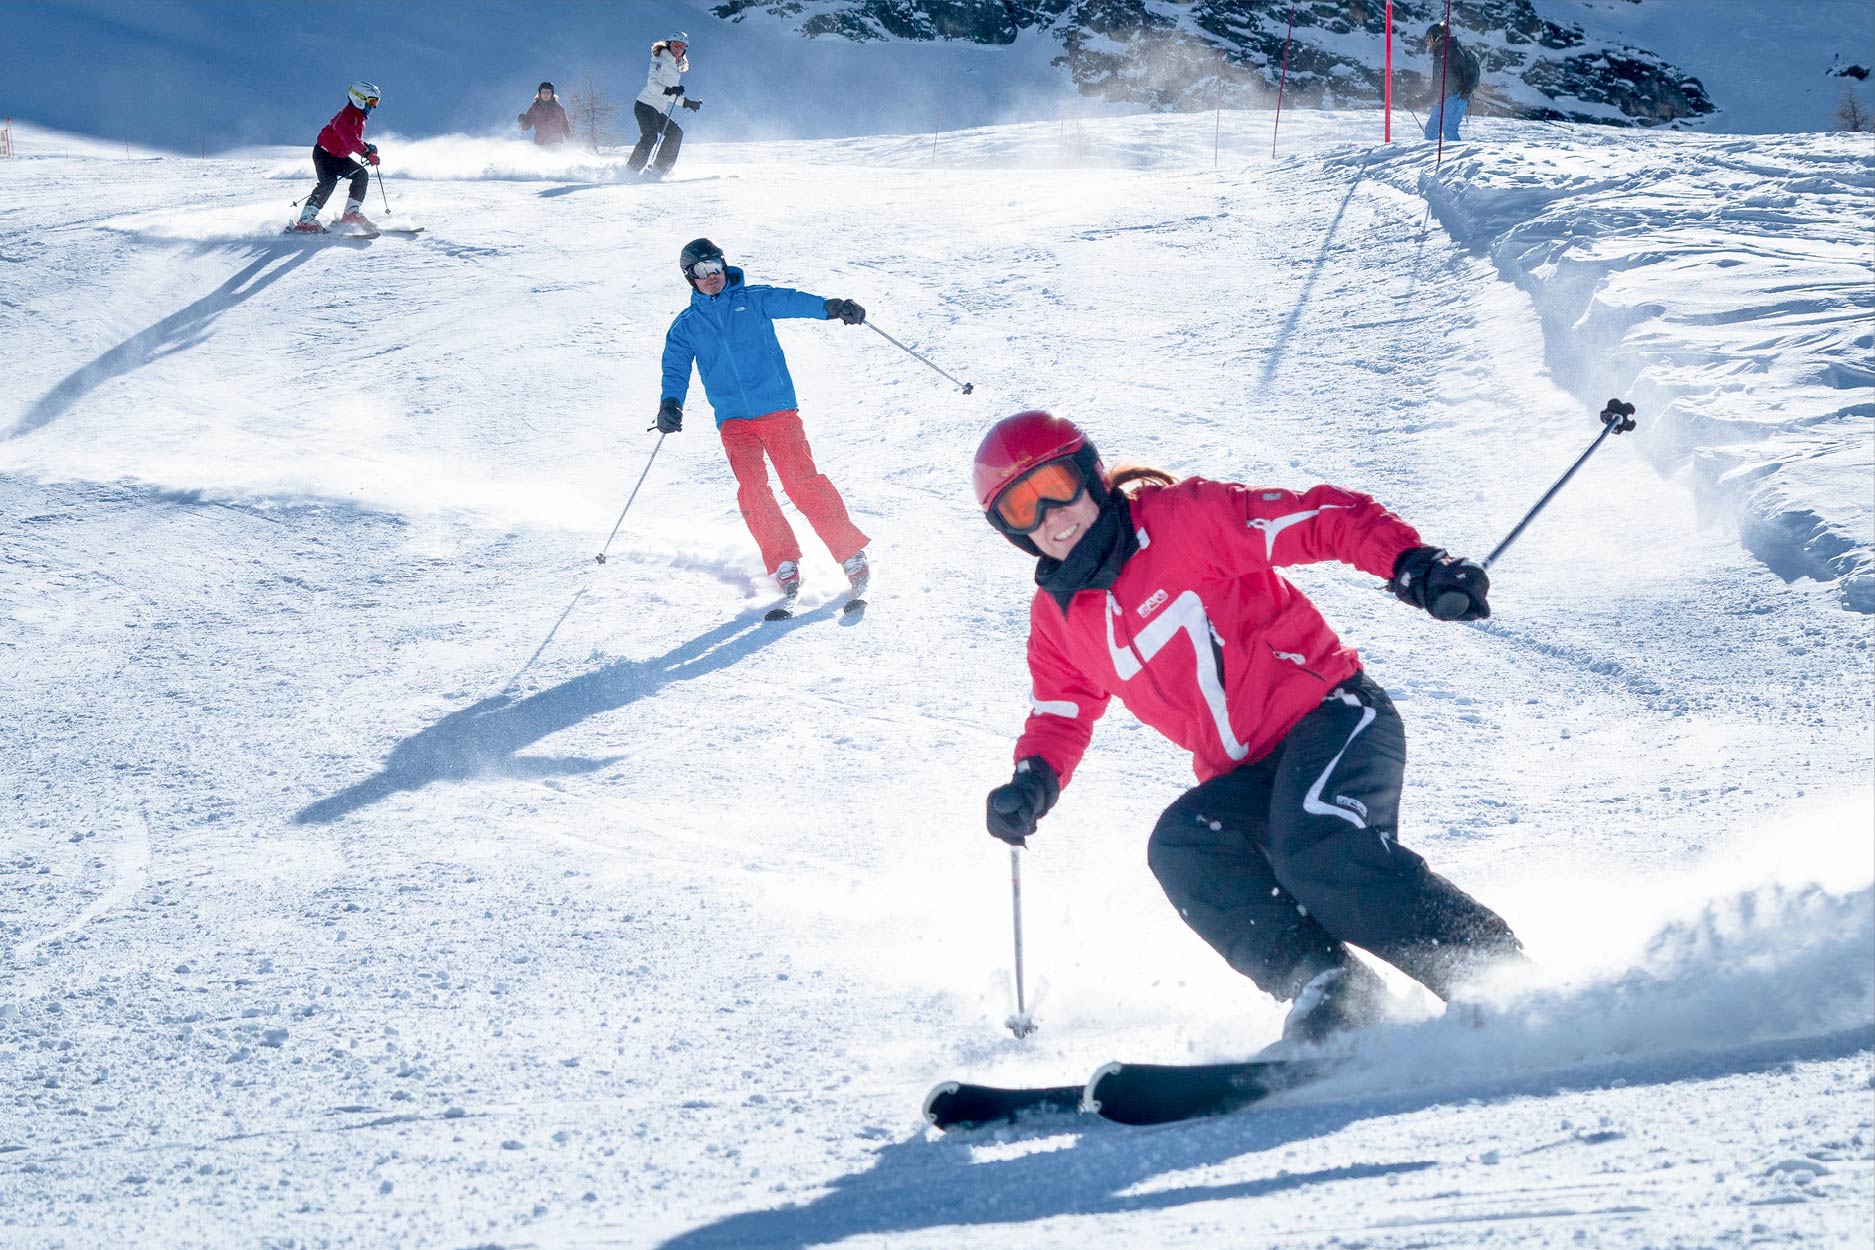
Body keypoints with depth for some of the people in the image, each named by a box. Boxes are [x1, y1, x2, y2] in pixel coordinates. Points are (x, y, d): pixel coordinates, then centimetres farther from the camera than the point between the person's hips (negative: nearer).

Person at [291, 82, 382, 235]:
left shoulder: (360, 118, 8)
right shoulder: (345, 117, -23)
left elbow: (356, 140, 20)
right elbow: (351, 140, -38)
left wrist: (368, 147, 1)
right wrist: (368, 154, -47)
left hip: (340, 157, 9)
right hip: (324, 153, -9)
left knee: (362, 175, -2)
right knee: (329, 181, -28)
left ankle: (351, 213, 4)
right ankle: (305, 221, -31)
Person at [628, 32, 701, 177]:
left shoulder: (676, 68, 21)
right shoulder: (661, 61, -5)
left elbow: (672, 96, 28)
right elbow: (652, 84, -18)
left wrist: (687, 102, 21)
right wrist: (668, 90, -33)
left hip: (657, 111, 9)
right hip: (645, 105, -9)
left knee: (676, 132, 4)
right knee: (651, 136, -24)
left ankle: (658, 170, -1)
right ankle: (631, 170, -29)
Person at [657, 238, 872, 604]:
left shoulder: (754, 299, 8)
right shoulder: (686, 326, 14)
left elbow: (793, 301, -9)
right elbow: (676, 370, 4)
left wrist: (830, 307, -29)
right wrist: (671, 403, -17)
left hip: (778, 410, -2)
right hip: (734, 420, 2)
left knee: (803, 481, -15)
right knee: (752, 489, -18)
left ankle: (851, 552, -11)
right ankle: (784, 564, -12)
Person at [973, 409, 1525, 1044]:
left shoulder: (1182, 517, -8)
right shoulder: (1057, 617, 10)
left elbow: (1328, 520, -11)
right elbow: (1061, 718, 21)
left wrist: (1413, 564, -28)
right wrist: (1033, 783, -2)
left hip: (1333, 714, -6)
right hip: (1246, 779, 6)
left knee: (1317, 845, -33)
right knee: (1180, 844, -25)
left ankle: (1498, 977, -26)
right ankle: (1324, 982, -28)